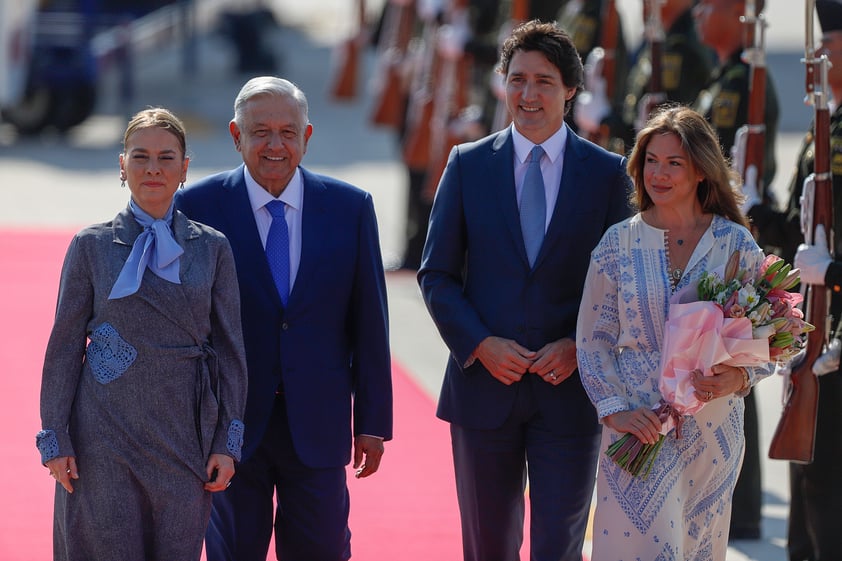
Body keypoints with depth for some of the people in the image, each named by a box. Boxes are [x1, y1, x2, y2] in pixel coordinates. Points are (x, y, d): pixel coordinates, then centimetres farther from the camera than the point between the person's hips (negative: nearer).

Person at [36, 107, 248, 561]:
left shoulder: (212, 248, 5)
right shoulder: (92, 246, 1)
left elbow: (230, 348, 6)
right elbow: (64, 345, 3)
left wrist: (228, 442, 1)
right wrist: (54, 439, -2)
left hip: (184, 434, 1)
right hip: (105, 434, -1)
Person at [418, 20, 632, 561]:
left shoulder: (608, 173, 2)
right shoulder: (468, 165, 4)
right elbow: (437, 275, 4)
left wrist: (580, 347, -12)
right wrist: (481, 345, -10)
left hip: (569, 390, -1)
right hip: (485, 387, 1)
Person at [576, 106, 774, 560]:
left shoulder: (736, 245, 1)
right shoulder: (618, 243, 1)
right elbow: (593, 339, 3)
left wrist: (738, 377, -15)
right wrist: (614, 409, -10)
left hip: (712, 431, 1)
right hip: (638, 425, -1)